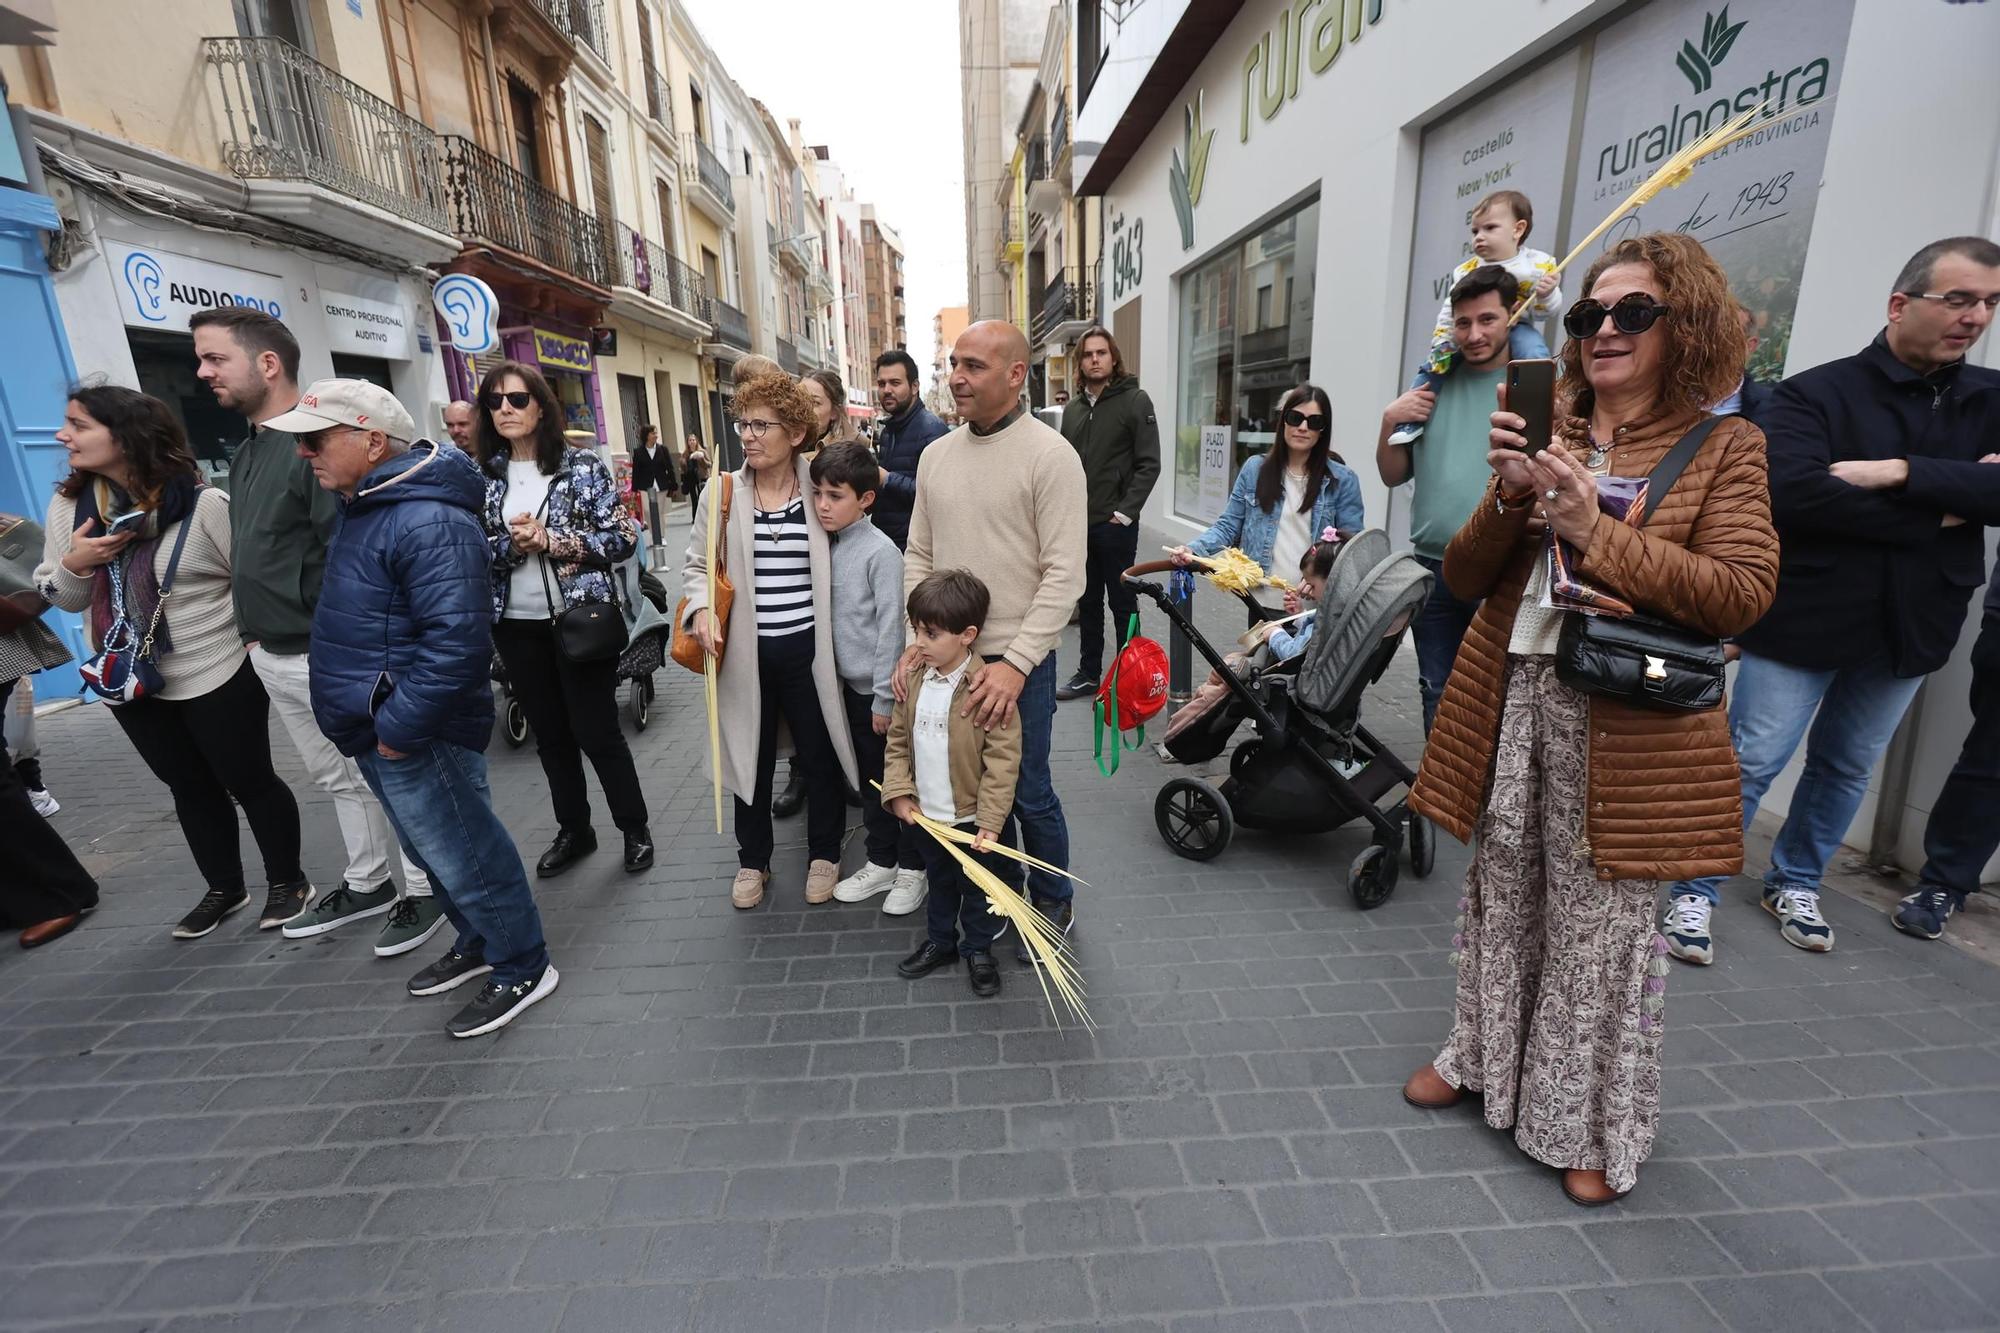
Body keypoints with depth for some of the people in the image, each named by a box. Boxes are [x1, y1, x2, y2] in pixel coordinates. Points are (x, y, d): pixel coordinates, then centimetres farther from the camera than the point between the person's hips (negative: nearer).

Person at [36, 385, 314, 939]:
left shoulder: (203, 504, -16)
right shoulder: (69, 505, 2)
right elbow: (60, 597, 8)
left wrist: (243, 635, -14)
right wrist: (74, 563, -11)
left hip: (218, 677, -6)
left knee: (248, 781, 6)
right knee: (190, 788, 18)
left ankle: (288, 881, 24)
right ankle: (224, 889, 34)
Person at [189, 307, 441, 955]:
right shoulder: (245, 453, 14)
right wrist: (253, 628, 18)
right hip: (273, 658, 10)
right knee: (336, 779, 19)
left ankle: (422, 890, 18)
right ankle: (367, 883, 34)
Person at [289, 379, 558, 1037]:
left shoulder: (428, 521, -24)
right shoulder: (365, 505, 11)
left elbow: (456, 642, -31)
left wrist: (399, 725, -23)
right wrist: (378, 721, 17)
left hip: (414, 734, -10)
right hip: (377, 729, 10)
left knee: (463, 858, 2)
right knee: (433, 852, 22)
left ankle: (522, 970, 20)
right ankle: (477, 943, 41)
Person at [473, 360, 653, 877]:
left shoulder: (583, 466, -5)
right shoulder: (483, 476, 6)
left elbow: (623, 538, -9)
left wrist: (551, 540, -17)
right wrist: (511, 544, -15)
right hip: (516, 626, 5)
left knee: (597, 732, 1)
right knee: (550, 735, 15)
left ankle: (635, 829, 20)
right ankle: (574, 830, 31)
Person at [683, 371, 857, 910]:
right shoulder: (723, 492, 0)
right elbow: (696, 564, 8)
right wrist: (702, 609, -10)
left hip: (807, 649, -1)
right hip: (745, 652, 1)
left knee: (819, 756, 11)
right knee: (751, 757, 14)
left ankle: (823, 854, 33)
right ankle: (752, 860, 35)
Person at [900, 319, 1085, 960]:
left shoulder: (1050, 455, -11)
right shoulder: (936, 456, 8)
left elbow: (1064, 575, -15)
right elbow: (918, 556, 12)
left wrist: (1015, 664, -21)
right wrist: (917, 639, 0)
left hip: (1016, 660, -5)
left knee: (1027, 794, 6)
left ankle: (1053, 905, 31)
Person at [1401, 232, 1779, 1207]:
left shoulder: (1723, 448, 0)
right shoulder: (1546, 437, 9)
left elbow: (1741, 595, -11)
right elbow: (1464, 579, 5)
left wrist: (1594, 531, -19)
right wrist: (1509, 499, -12)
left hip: (1623, 725, -3)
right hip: (1510, 704, 4)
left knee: (1601, 923, 8)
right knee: (1501, 896, 17)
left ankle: (1590, 1126, 30)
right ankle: (1481, 1056, 39)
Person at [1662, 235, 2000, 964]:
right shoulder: (1815, 393, -8)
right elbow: (1795, 494, -24)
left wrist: (1902, 473, -21)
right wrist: (1935, 519, -15)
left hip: (1909, 629, 5)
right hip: (1802, 619, -5)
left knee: (1847, 768, 16)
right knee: (1749, 763, -1)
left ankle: (1794, 883, 34)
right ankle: (1695, 891, 13)